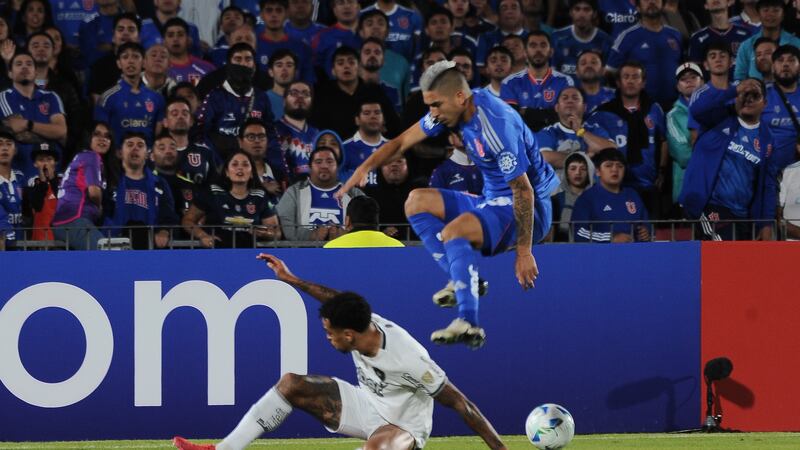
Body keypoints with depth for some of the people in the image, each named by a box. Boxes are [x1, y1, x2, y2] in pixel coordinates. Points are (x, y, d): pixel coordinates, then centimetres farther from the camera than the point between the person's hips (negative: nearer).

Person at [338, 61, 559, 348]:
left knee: (453, 231, -33)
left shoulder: (496, 126, -28)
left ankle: (469, 324, -39)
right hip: (492, 203, 10)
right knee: (417, 201, 8)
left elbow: (524, 191, -26)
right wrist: (365, 168, -7)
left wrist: (524, 252, -26)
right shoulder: (453, 109, -2)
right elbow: (403, 141, 9)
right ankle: (462, 279, -5)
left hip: (529, 211, -10)